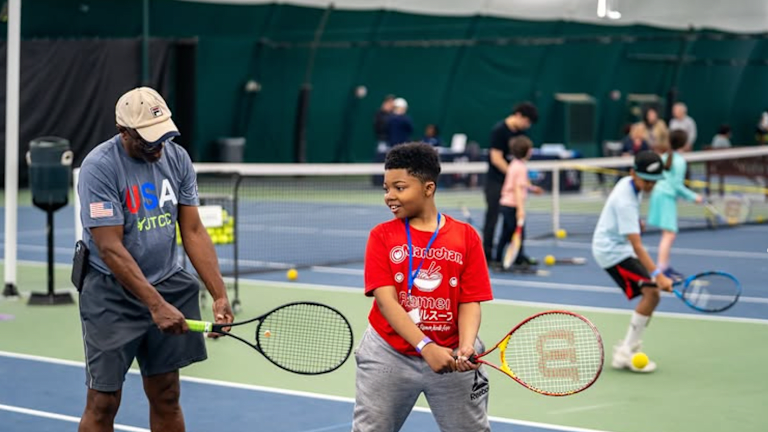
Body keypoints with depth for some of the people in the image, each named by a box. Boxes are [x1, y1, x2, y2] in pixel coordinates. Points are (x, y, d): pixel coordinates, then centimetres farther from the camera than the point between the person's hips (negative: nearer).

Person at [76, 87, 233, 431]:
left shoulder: (177, 157, 0)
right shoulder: (99, 167, -18)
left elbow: (193, 231, 1)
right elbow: (111, 248, -21)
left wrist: (219, 295, -10)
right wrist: (156, 305, -26)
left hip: (168, 286, 5)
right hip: (112, 293, -5)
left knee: (166, 398, 9)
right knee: (103, 403, -1)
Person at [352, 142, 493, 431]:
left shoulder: (466, 236, -1)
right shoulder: (382, 236, -2)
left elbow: (470, 303, -3)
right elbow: (386, 300, -13)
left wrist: (465, 347, -23)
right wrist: (425, 346, -25)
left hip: (451, 358, 0)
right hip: (389, 356, 0)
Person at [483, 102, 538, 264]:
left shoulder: (520, 132, 7)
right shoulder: (499, 130, -16)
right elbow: (496, 159, -19)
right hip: (496, 181, -7)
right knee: (493, 217, -3)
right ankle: (487, 256, 3)